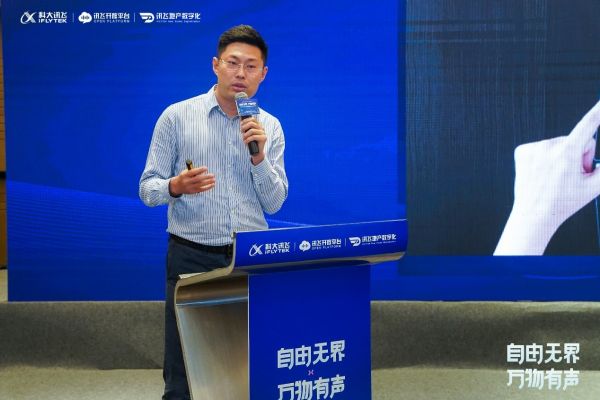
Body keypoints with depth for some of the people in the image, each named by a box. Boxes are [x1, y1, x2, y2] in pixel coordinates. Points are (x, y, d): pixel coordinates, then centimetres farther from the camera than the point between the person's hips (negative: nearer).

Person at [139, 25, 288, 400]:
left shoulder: (270, 127, 7)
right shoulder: (177, 116, 0)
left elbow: (274, 203, 3)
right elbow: (148, 189, -1)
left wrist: (258, 156, -13)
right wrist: (177, 186, -23)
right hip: (191, 256, -2)